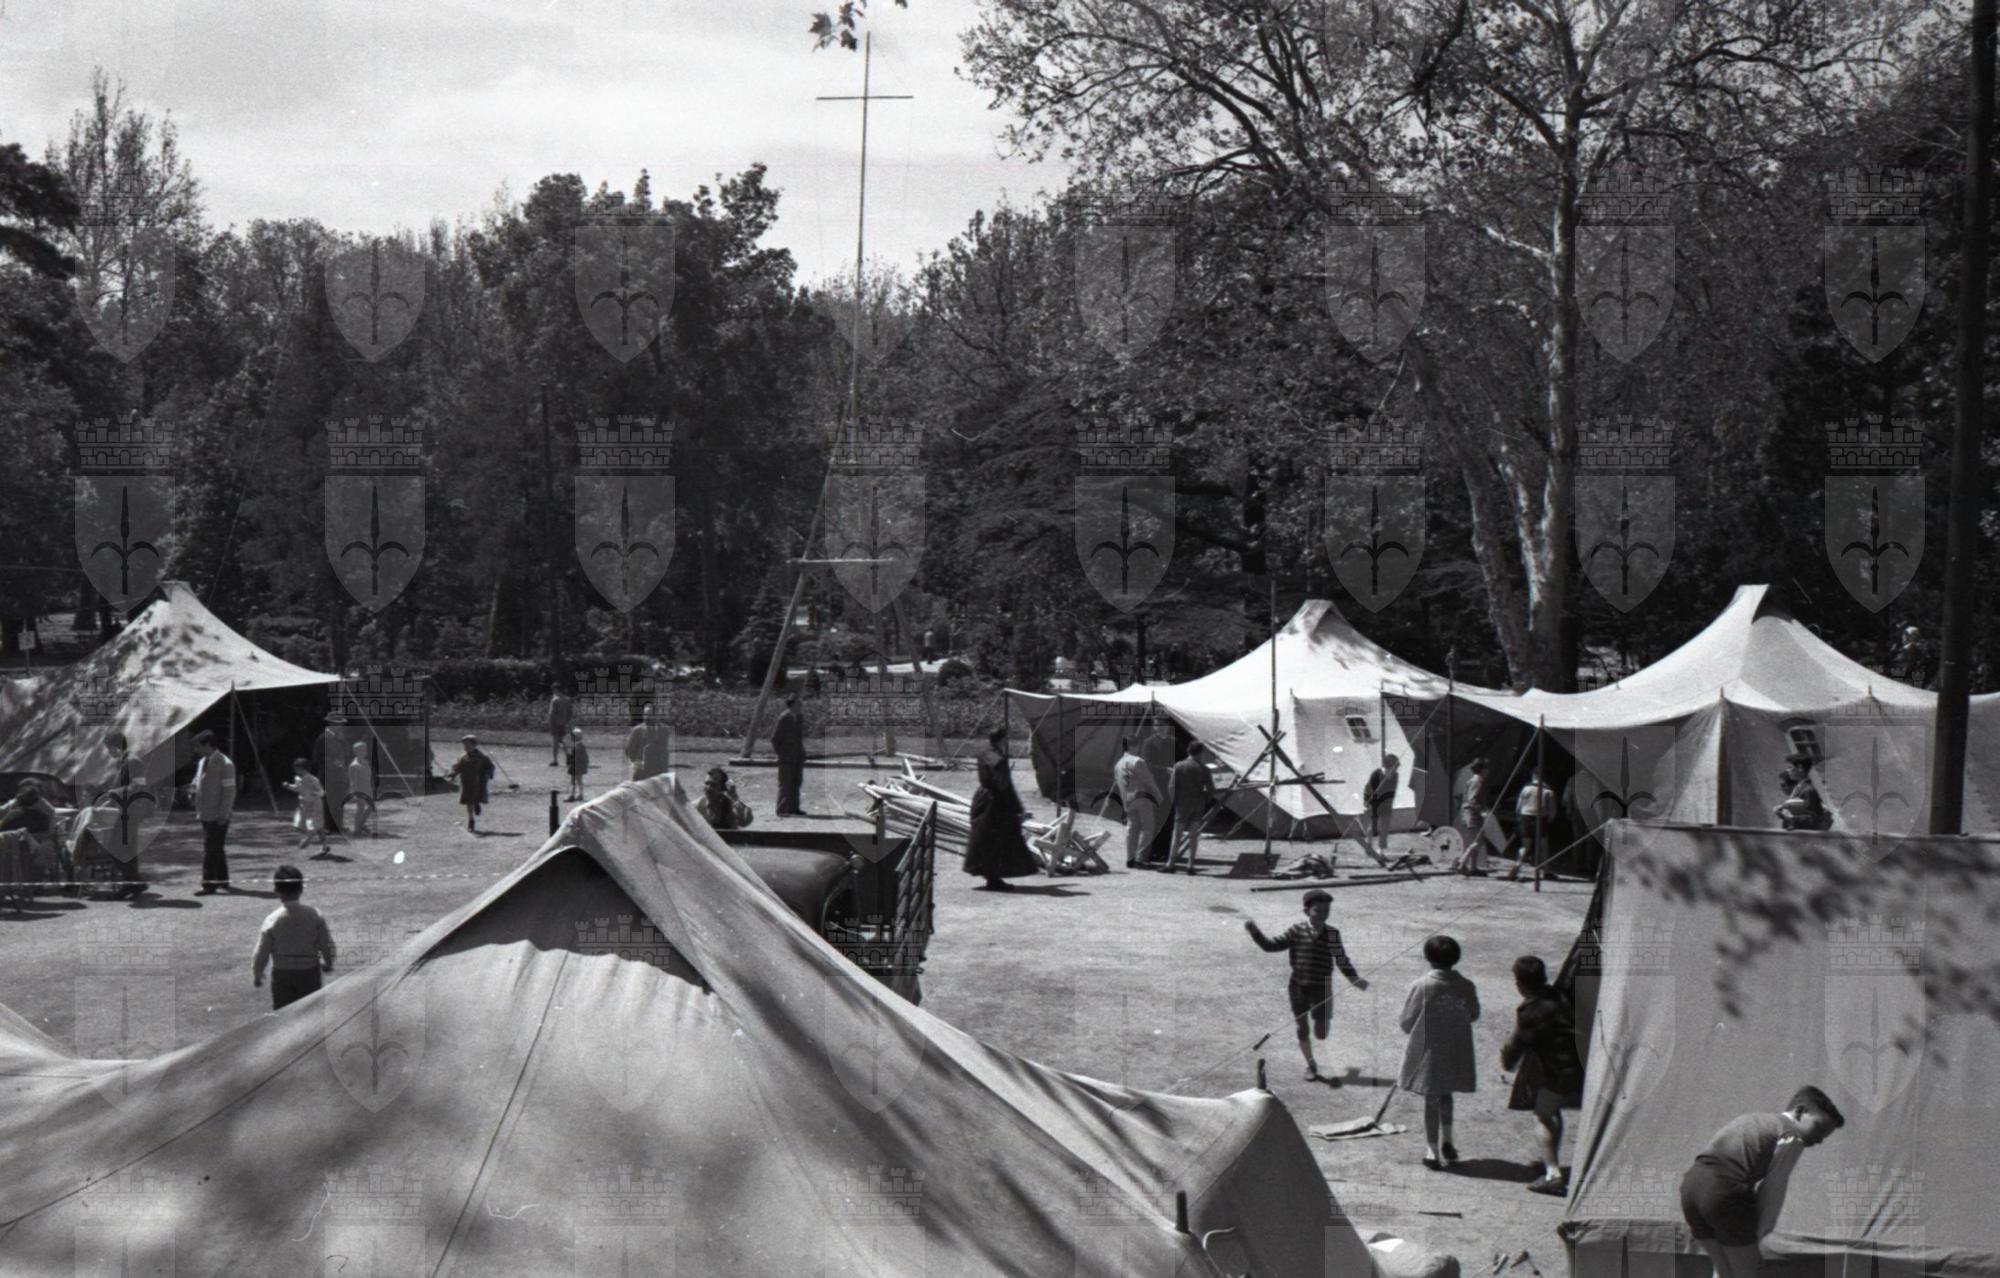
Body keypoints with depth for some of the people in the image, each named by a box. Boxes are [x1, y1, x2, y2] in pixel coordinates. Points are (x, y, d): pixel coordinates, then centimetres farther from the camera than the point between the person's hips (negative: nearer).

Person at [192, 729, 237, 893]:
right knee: (215, 849, 15)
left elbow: (229, 791, -15)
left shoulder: (224, 764, -13)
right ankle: (222, 881, 25)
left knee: (211, 849, -10)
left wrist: (223, 814, -19)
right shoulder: (202, 763, 12)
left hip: (218, 816, -9)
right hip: (206, 815, 9)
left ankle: (209, 885, -9)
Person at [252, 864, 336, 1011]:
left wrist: (257, 975, 10)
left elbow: (261, 953, -8)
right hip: (309, 972, 1)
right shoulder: (315, 915, -10)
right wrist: (328, 964, 18)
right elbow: (327, 945, -2)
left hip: (282, 974, -1)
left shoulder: (272, 920, -14)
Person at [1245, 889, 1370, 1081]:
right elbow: (1271, 945, -5)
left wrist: (1354, 979, -6)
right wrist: (1254, 932, -16)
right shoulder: (1296, 931, -6)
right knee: (1302, 1031, 9)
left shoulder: (1332, 934, -5)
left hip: (1321, 988, -1)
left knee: (1320, 1034, 0)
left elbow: (1341, 960, 3)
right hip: (1298, 987, 1)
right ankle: (1310, 1065, 30)